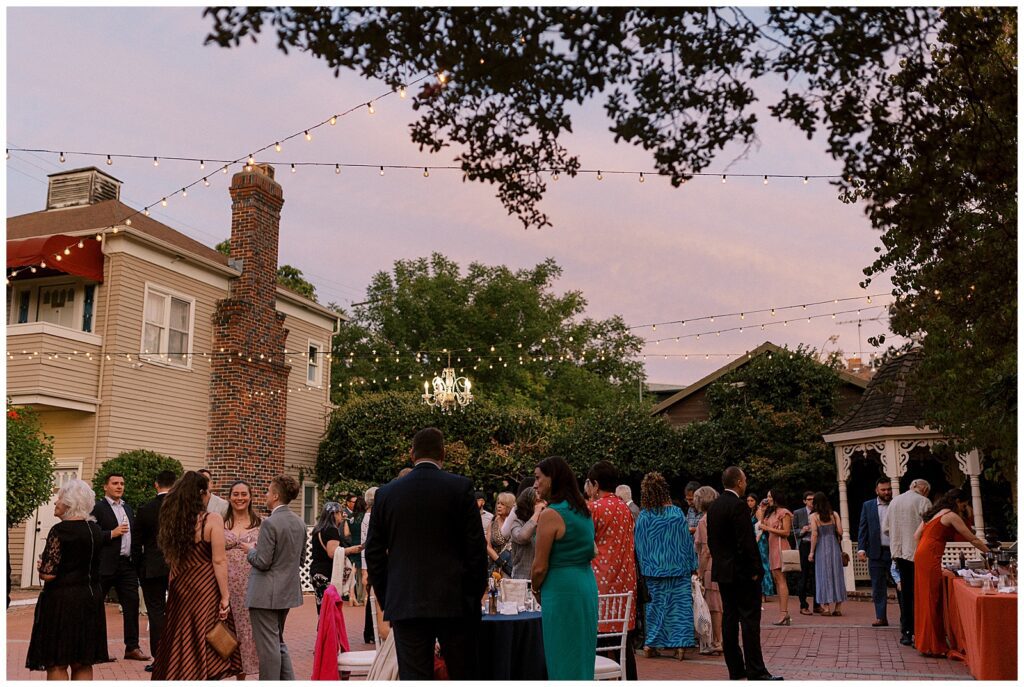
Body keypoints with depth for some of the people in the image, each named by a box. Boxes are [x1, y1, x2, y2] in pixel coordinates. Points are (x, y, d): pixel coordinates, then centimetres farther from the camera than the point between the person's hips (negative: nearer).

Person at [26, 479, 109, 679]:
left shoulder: (60, 531, -14)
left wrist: (41, 567, 3)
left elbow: (48, 574, -17)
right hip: (91, 598, 7)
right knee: (83, 665, 11)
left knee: (57, 665, 1)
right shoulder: (96, 530, 7)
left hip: (62, 601, -7)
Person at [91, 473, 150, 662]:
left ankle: (132, 647, 11)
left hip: (127, 564, 6)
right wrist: (112, 533, -17)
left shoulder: (128, 509, 18)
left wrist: (136, 560, 10)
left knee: (132, 604, 5)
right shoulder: (97, 507, -4)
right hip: (105, 565, -6)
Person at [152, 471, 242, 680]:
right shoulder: (212, 520, -11)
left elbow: (172, 559, 11)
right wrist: (225, 597, -10)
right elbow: (218, 561, -13)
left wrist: (173, 590, 18)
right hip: (205, 590, -5)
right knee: (204, 644, 3)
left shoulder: (174, 519, 5)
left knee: (180, 642, 15)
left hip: (179, 589, 6)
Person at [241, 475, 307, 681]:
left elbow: (262, 562, -18)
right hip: (288, 592, 8)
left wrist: (250, 550, -1)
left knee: (268, 645, 1)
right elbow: (301, 560, 11)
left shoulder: (270, 523, -19)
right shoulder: (300, 523, 5)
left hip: (266, 594, -8)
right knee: (279, 642, 21)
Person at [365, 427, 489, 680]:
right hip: (454, 602, -1)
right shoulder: (461, 487, -4)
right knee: (463, 676, 8)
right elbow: (477, 548, -4)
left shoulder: (386, 493, 4)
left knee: (413, 677, 5)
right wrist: (475, 597, 6)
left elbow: (374, 553, 7)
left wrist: (386, 601, 15)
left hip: (404, 604, 2)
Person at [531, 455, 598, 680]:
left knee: (563, 664, 1)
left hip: (561, 590, -8)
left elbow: (540, 567, -15)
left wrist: (536, 589, 6)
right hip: (587, 586, 8)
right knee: (581, 658, 15)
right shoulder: (583, 511, 11)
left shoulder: (551, 515, -14)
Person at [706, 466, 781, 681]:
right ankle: (755, 672, -3)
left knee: (729, 619, 9)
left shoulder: (713, 506, 10)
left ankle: (735, 670, 14)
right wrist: (755, 569, -12)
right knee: (750, 619, -4)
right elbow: (746, 542, -19)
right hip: (742, 572, -8)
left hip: (722, 572, 8)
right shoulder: (739, 506, -16)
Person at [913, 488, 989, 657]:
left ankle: (923, 639, 21)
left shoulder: (933, 513, 20)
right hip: (930, 559, -8)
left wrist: (921, 551, 19)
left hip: (921, 556, 8)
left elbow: (917, 535, 18)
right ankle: (933, 645, -1)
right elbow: (972, 539, -1)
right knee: (932, 600, -4)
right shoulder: (951, 516, -4)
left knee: (925, 599, 14)